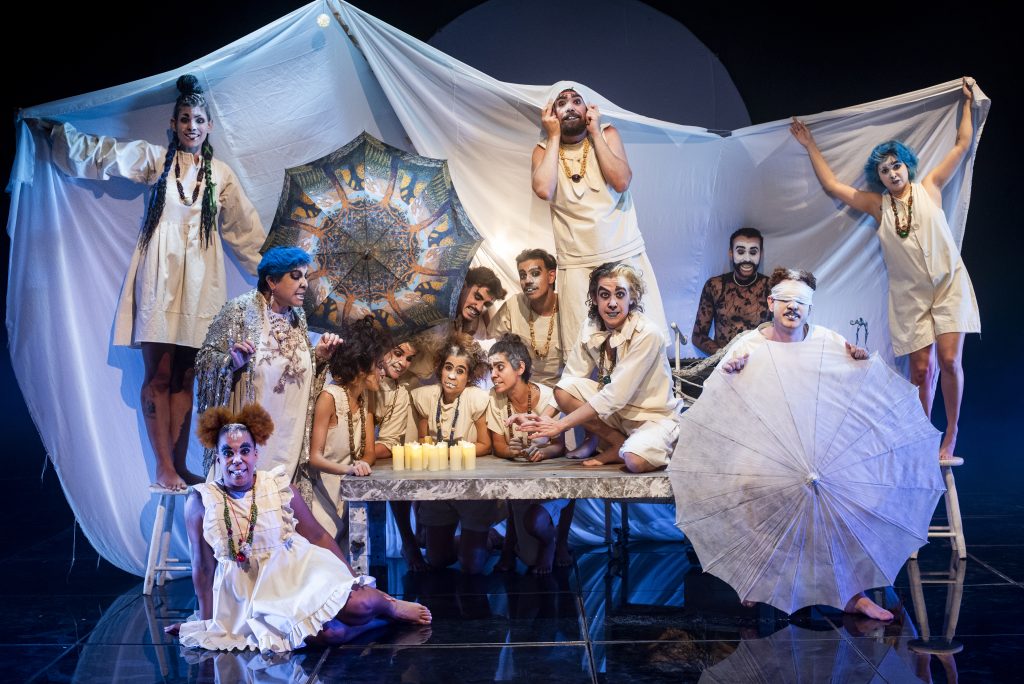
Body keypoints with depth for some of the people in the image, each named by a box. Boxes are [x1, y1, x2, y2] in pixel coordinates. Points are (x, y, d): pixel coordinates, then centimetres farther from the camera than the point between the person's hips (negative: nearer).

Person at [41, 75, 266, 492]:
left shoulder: (221, 174, 13)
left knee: (184, 377, 3)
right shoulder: (152, 158, 7)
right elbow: (100, 153, 3)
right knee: (158, 375, -5)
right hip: (160, 275, -2)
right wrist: (55, 130, -4)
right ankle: (164, 469, -4)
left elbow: (244, 229, 17)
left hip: (201, 280, 2)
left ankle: (178, 465, 5)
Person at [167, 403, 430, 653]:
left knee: (359, 604, -26)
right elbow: (203, 566, 3)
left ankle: (387, 605, 10)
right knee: (329, 633, -27)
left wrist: (353, 582, 5)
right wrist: (206, 622, 9)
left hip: (298, 572, 1)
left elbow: (319, 536, 4)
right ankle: (377, 617, 4)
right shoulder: (200, 502, -6)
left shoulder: (279, 488, -3)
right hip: (251, 593, -1)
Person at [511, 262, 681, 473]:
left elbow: (615, 395, -27)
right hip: (617, 411, 7)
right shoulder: (591, 329, -5)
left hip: (655, 417, -6)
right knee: (563, 390, -17)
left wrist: (561, 424, -27)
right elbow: (569, 380, -7)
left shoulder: (647, 333, -23)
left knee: (636, 460, -37)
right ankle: (620, 445, -5)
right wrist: (543, 420, -25)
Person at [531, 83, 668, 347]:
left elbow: (621, 182, -13)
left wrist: (595, 133, -9)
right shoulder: (544, 149, 4)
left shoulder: (607, 134, 3)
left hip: (625, 255, 0)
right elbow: (544, 190, -18)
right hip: (577, 264, 0)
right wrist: (554, 137, -8)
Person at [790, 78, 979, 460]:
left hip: (949, 285, -1)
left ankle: (951, 435, 2)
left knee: (949, 360, -11)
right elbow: (832, 186, 8)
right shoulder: (877, 205, 7)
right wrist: (810, 146, 11)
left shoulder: (929, 188, 6)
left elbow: (963, 144, 11)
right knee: (921, 367, -1)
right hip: (910, 295, 1)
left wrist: (967, 101, 15)